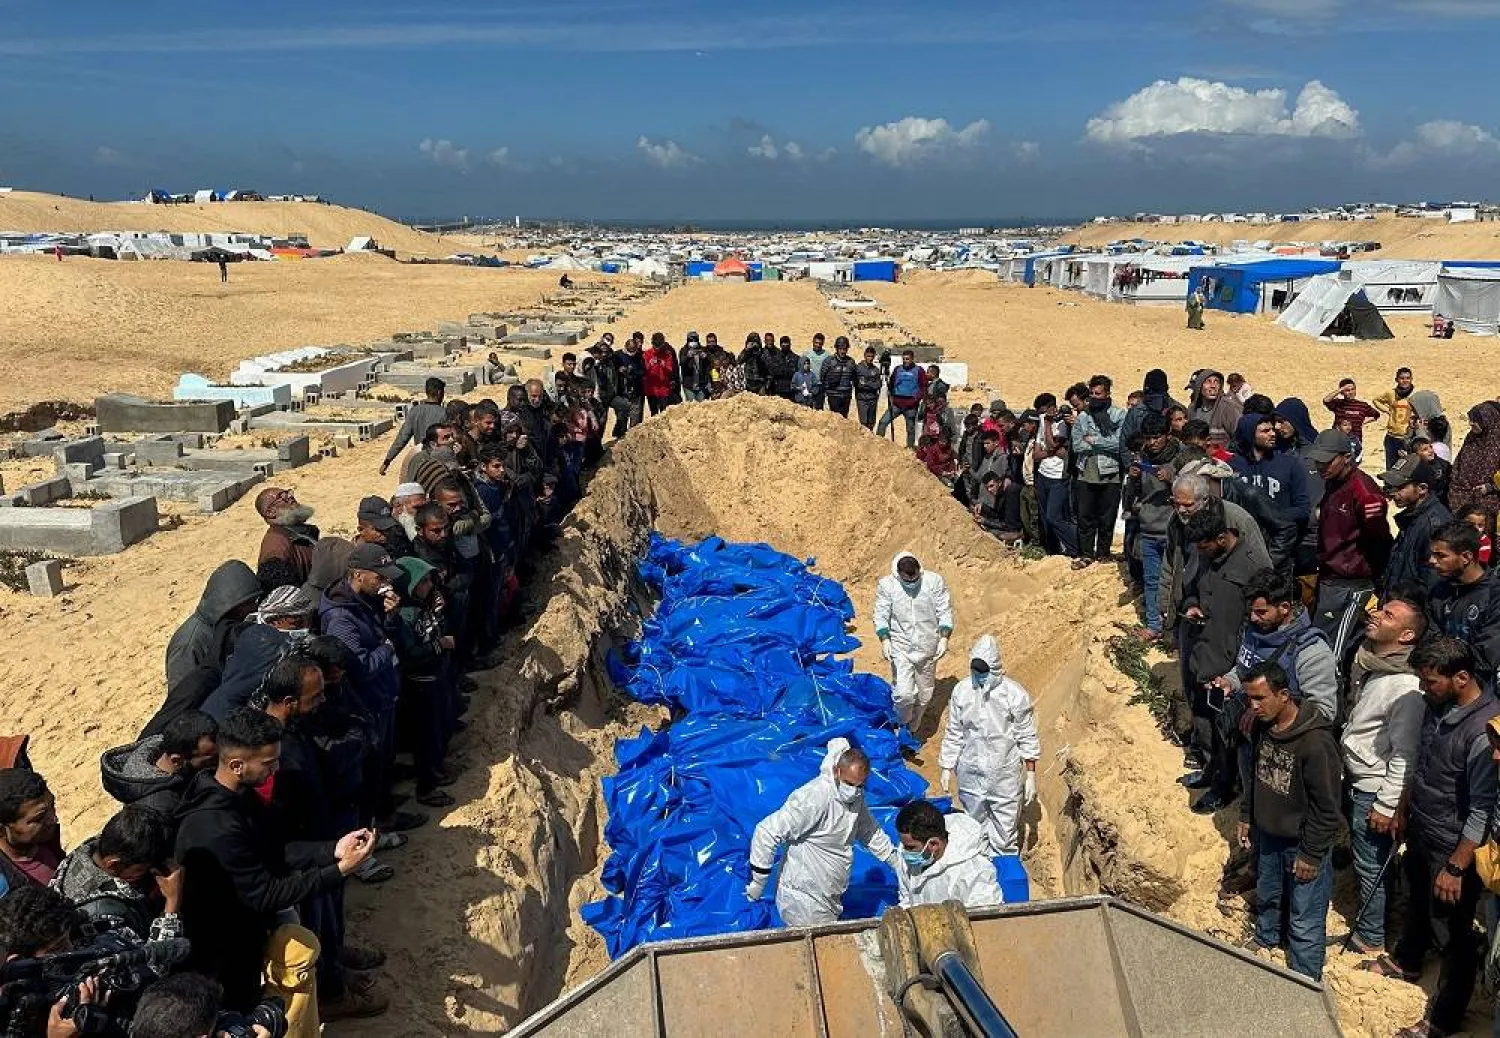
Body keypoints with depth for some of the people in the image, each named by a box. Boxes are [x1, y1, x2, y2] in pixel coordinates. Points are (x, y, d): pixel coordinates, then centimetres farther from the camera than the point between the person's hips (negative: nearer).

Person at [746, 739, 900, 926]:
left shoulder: (855, 797, 0)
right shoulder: (814, 799, -28)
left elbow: (871, 833, 19)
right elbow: (767, 833, -27)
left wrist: (898, 863, 18)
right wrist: (757, 882, -20)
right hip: (804, 902, -8)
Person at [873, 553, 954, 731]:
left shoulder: (934, 581, -9)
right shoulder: (886, 585, -10)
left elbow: (944, 612, -3)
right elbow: (881, 616, -5)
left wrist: (944, 638, -12)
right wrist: (885, 640, -17)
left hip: (927, 648, 2)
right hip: (900, 648, -2)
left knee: (925, 694, 13)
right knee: (903, 693, -12)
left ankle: (913, 729, 38)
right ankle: (902, 726, 16)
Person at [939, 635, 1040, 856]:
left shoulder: (1015, 694, -16)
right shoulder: (961, 691, -8)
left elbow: (1027, 738, -7)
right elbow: (953, 734, 3)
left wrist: (1031, 775, -5)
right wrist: (946, 768, 6)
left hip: (1005, 774, -3)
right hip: (970, 773, 3)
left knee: (1005, 832, 6)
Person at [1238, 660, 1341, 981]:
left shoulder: (1315, 741, -30)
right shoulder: (1264, 726, -6)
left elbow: (1327, 807, -23)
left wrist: (1312, 854, -18)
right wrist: (1246, 816, 14)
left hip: (1302, 844, -7)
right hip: (1268, 835, 8)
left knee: (1305, 923, 4)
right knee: (1266, 896, 29)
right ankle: (1264, 941, 54)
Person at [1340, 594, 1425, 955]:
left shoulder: (1407, 688, -27)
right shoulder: (1364, 663, 0)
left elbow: (1404, 754, -23)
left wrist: (1387, 805, -18)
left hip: (1374, 789, -8)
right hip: (1351, 778, 8)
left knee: (1371, 865, 7)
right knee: (1360, 854, 23)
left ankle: (1369, 938, 25)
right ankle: (1368, 914, 42)